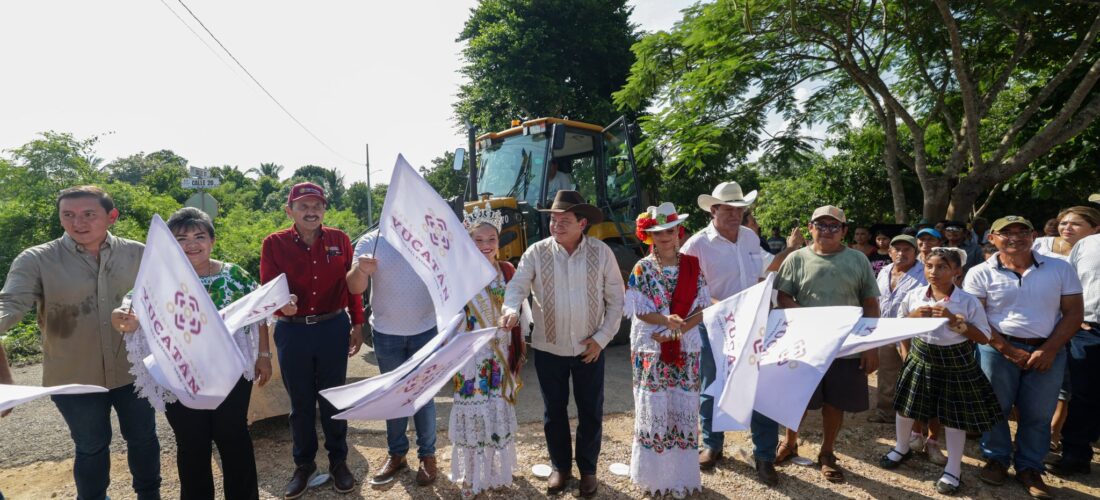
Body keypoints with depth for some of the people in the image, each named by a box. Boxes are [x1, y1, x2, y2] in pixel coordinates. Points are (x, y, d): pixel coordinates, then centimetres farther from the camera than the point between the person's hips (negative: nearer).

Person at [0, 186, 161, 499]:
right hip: (75, 377, -1)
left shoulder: (137, 254, -4)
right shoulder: (37, 260, -10)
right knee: (91, 447, 18)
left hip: (133, 370, 2)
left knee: (143, 437, 18)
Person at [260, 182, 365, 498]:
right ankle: (304, 463, 32)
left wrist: (357, 323, 6)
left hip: (334, 328, 1)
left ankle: (338, 460, 31)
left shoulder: (339, 240, -1)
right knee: (300, 402, 13)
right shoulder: (274, 244, -5)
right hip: (292, 331, 0)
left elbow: (351, 284, 5)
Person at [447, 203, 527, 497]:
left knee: (501, 411, 14)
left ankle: (498, 470, 32)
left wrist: (519, 347, 11)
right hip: (473, 355, -4)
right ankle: (471, 476, 18)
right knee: (474, 411, 1)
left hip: (502, 354, 4)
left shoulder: (507, 270, 2)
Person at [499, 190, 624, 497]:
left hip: (589, 349, 0)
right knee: (554, 412, 14)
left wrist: (602, 337, -8)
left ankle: (587, 469, 33)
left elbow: (616, 300, -1)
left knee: (590, 413, 11)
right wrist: (511, 310, -37)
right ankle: (560, 467, 36)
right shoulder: (536, 253, -6)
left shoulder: (601, 252, -6)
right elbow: (517, 286, -14)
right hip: (549, 349, 1)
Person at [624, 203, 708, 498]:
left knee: (683, 409, 6)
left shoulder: (692, 266, 3)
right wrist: (667, 320, -24)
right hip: (651, 350, -2)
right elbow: (639, 312, -8)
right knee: (653, 409, 2)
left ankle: (682, 475, 20)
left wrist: (679, 329, -15)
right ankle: (655, 475, 17)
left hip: (686, 349, 2)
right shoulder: (642, 269, -3)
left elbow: (702, 309, 0)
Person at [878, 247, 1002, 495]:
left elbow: (984, 337, -10)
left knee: (954, 416, 6)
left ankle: (953, 469, 22)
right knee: (907, 405, 15)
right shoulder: (914, 295, -5)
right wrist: (914, 316, -13)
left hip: (955, 361, -3)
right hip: (921, 356, 3)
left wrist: (955, 322, -22)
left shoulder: (968, 301, -13)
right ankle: (902, 448, 40)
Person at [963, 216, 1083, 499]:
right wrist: (1008, 350, -12)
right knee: (994, 408, 6)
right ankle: (996, 460, 24)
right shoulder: (980, 274, -3)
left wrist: (1049, 350, -8)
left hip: (1048, 351, 2)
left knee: (1038, 415, 9)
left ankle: (1029, 468, 25)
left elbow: (1073, 313, 3)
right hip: (999, 350, -2)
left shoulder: (1060, 269, 4)